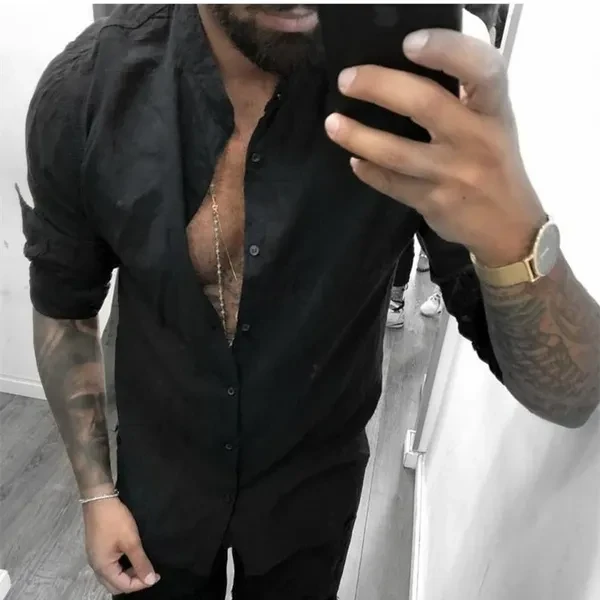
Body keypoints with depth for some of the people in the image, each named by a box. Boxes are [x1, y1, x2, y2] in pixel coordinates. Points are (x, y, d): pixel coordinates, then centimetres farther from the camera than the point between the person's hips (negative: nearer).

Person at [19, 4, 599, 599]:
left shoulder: (419, 75, -24)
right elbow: (64, 307, -4)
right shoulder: (84, 86, -21)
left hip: (312, 486, 0)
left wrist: (512, 236, -45)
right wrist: (96, 491, -2)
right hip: (159, 478, 1)